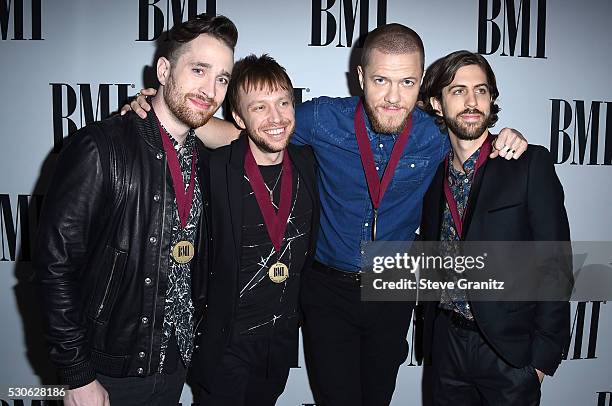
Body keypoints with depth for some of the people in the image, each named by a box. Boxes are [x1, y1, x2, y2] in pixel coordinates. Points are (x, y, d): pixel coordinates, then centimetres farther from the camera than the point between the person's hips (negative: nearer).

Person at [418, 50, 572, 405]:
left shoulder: (531, 164, -9)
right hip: (447, 344, 4)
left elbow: (556, 267, -10)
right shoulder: (433, 172, 5)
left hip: (509, 348, -3)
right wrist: (433, 329, 4)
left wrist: (543, 356, -11)